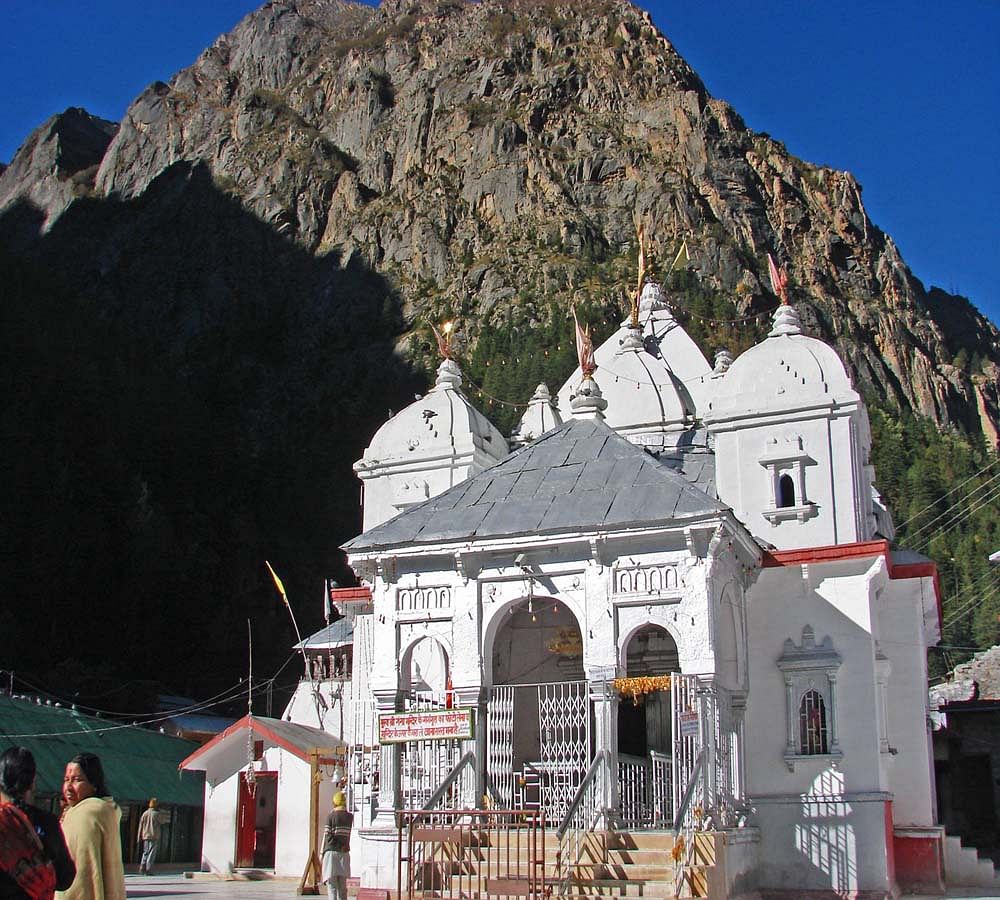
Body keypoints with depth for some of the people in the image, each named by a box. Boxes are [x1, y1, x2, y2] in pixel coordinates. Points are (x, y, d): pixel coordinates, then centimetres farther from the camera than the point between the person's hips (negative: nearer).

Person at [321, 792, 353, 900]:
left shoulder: (331, 816, -5)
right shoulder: (350, 816, 4)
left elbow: (327, 836, -7)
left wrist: (322, 852, 1)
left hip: (331, 851, -3)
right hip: (344, 853, 3)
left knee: (332, 885, -3)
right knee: (342, 885, 12)